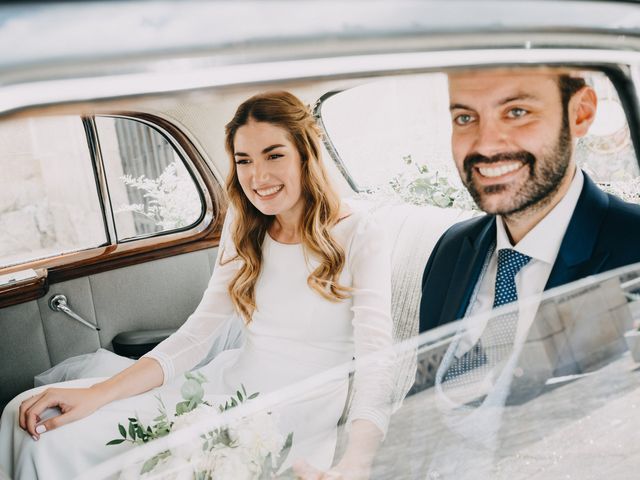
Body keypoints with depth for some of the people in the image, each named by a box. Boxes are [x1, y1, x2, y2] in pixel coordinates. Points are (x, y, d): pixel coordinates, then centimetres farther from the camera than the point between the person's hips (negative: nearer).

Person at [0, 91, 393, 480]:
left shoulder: (358, 236, -12)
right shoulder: (245, 232, 5)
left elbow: (375, 359, -19)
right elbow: (196, 334, 3)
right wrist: (98, 394, -9)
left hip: (302, 418, -4)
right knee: (37, 422, -10)